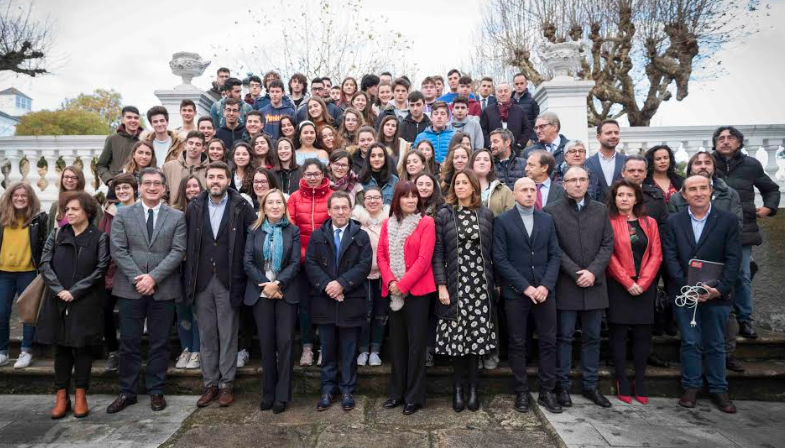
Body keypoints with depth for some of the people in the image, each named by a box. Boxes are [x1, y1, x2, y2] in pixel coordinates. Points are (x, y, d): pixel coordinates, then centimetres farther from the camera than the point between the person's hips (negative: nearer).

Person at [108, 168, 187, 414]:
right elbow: (118, 250, -1)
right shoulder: (123, 215, 6)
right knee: (129, 342, 7)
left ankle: (156, 391, 20)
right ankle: (127, 392, 21)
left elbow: (178, 251, -4)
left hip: (163, 289, 0)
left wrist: (153, 277, -13)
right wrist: (138, 278, -11)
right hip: (130, 289, 1)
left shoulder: (177, 217, 4)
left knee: (160, 343, 7)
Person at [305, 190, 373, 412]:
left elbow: (364, 265, -6)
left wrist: (342, 283, -16)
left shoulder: (361, 236, 4)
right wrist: (326, 285, -14)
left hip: (351, 301, -1)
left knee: (349, 350, 8)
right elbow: (310, 263, -1)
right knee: (328, 348, 11)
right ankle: (328, 388, 23)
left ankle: (347, 390, 20)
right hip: (324, 300, 1)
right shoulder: (317, 235, 7)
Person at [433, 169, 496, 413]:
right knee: (456, 336, 1)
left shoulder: (486, 215, 7)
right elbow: (438, 253, -1)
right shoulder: (444, 215, 2)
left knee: (477, 335, 3)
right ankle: (458, 388, 15)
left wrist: (494, 283, 4)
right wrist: (441, 285, -8)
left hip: (480, 284, 1)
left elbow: (492, 251, 8)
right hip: (455, 283, -1)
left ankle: (473, 387, 16)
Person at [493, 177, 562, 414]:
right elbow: (500, 259, -7)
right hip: (515, 292, -3)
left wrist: (546, 285, -8)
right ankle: (521, 392, 17)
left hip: (544, 290, 3)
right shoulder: (503, 221, -1)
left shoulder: (547, 219, 10)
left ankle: (547, 392, 18)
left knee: (548, 341, 6)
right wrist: (525, 287, -13)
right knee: (518, 344, 5)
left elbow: (555, 255, 6)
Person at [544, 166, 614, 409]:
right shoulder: (552, 211, -1)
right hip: (566, 285, -3)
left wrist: (593, 272, -9)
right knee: (564, 337, 5)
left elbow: (608, 245, 4)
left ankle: (590, 385, 23)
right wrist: (577, 273, -13)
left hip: (594, 284, 4)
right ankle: (562, 385, 15)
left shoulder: (601, 210, 10)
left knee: (592, 338, 11)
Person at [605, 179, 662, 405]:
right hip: (618, 286, -3)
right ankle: (622, 384, 10)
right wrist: (627, 282, -12)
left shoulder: (649, 223, 10)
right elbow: (609, 256, -7)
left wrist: (643, 282, -7)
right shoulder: (609, 222, -2)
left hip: (645, 287, 4)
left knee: (643, 334, 6)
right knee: (619, 333, 1)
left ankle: (640, 384, 15)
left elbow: (656, 255, 4)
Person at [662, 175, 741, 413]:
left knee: (716, 345, 11)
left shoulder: (728, 221, 0)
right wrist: (687, 287, -13)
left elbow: (733, 258, -5)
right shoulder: (674, 222, 2)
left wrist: (720, 289, -15)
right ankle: (691, 387, 19)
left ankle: (718, 389, 23)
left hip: (716, 294, 0)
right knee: (690, 343, 7)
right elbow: (670, 257, -3)